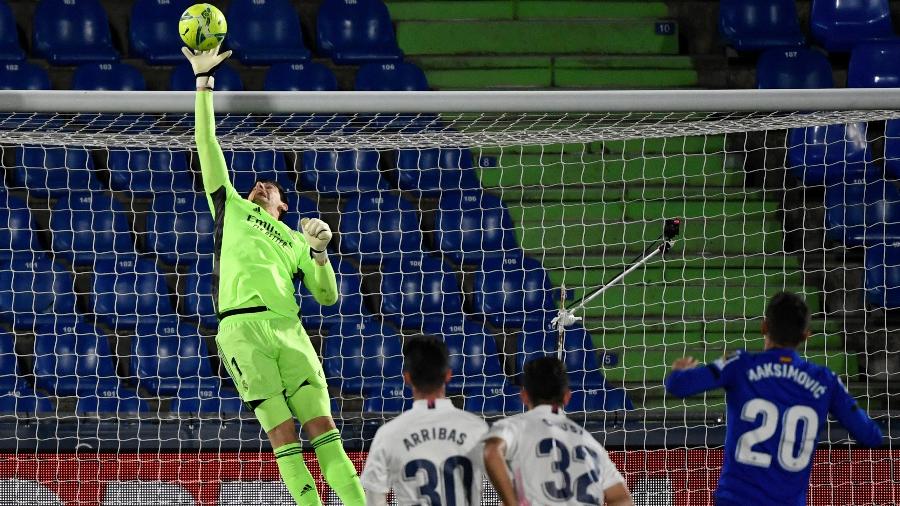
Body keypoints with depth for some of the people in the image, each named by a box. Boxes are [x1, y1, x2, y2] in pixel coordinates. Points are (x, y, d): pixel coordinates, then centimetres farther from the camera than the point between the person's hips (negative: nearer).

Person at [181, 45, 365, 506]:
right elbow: (207, 144, 23)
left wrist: (319, 251, 9)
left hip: (288, 328, 2)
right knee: (282, 431, -9)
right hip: (241, 328, -2)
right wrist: (203, 82, 20)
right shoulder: (231, 209, 26)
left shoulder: (295, 241, 30)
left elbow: (327, 296, 24)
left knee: (321, 422, -9)